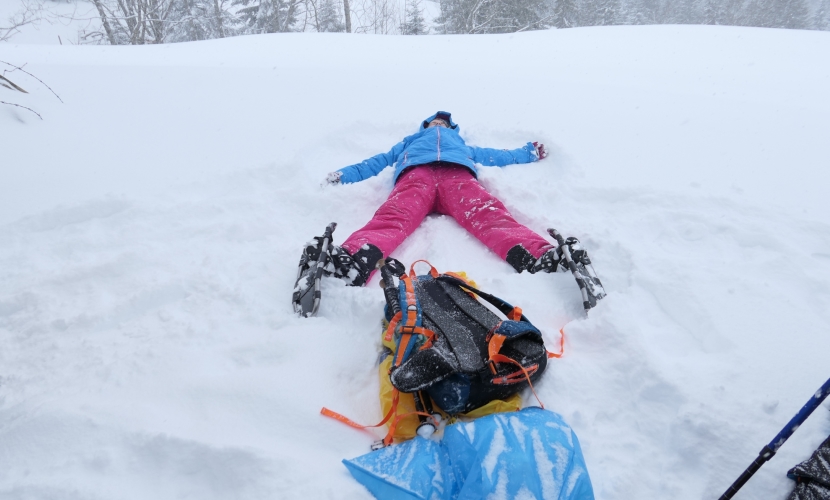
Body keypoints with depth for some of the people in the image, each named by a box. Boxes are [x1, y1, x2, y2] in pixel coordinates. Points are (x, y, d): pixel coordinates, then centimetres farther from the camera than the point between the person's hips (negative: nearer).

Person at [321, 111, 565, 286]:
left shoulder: (463, 146, 50)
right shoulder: (410, 143, 47)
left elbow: (495, 156, 49)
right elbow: (380, 161, 40)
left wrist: (529, 152, 45)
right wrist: (343, 175, 30)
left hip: (458, 173, 1)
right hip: (416, 173, -1)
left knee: (488, 213, -34)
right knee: (394, 216, -36)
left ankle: (535, 256, -61)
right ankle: (355, 260, -66)